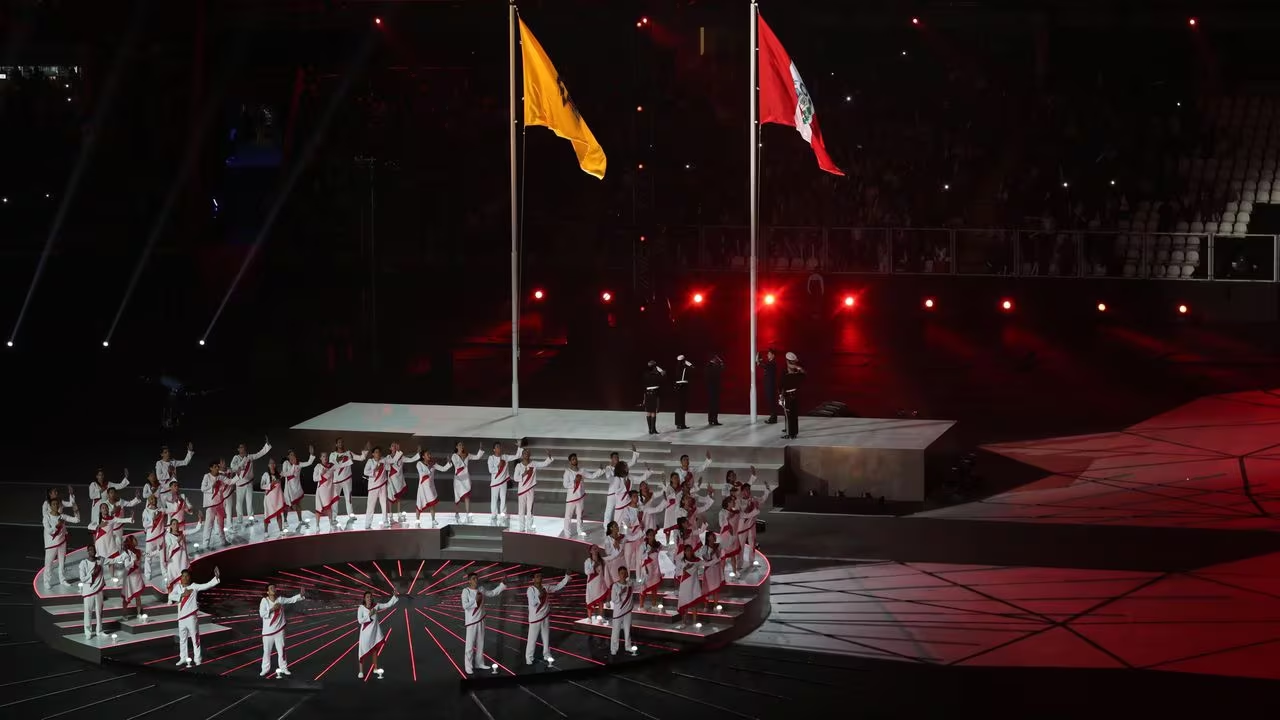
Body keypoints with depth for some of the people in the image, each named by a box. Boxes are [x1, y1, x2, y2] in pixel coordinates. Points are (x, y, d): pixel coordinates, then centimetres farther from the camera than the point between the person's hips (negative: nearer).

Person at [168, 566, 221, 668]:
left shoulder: (194, 586, -7)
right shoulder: (178, 587, 4)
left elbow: (208, 585, -15)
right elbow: (171, 596, -8)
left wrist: (216, 578, -29)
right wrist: (182, 595, -19)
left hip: (192, 617, -5)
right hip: (181, 617, 5)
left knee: (195, 638, -1)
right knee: (182, 639, 16)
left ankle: (197, 659, 5)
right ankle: (183, 658, 29)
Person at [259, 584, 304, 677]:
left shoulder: (280, 599, -2)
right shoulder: (264, 600, -11)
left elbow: (291, 600, -1)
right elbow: (261, 614, -18)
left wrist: (300, 595, -15)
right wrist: (272, 609, -24)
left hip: (279, 630, 2)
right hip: (268, 631, -2)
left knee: (281, 650, 8)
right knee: (267, 651, 7)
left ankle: (283, 669, 19)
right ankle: (265, 670, 19)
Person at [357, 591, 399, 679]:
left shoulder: (376, 606, -2)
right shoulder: (361, 608, -11)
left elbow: (388, 604, -1)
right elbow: (360, 620, -17)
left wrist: (395, 596, -10)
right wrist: (369, 615, -21)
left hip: (375, 632, 4)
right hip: (366, 633, -4)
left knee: (375, 650, 16)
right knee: (363, 651, 1)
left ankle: (375, 669, 32)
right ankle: (361, 671, 9)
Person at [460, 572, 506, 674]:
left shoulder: (481, 591, 5)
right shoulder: (466, 591, -12)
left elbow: (493, 593, 15)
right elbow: (465, 605, -19)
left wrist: (503, 584, 9)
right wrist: (476, 600, -21)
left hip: (481, 620, 6)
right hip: (471, 621, -6)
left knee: (480, 643, 15)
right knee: (470, 644, -6)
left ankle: (479, 663, 28)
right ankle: (468, 666, -1)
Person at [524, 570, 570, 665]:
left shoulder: (545, 588, 2)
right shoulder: (531, 589, -15)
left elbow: (558, 587, 8)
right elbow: (532, 603, -24)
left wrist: (567, 577, 3)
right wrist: (540, 595, -26)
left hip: (545, 617, 6)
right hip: (535, 618, -6)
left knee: (546, 637, 16)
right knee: (532, 638, -2)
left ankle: (546, 655, 29)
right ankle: (529, 658, 5)